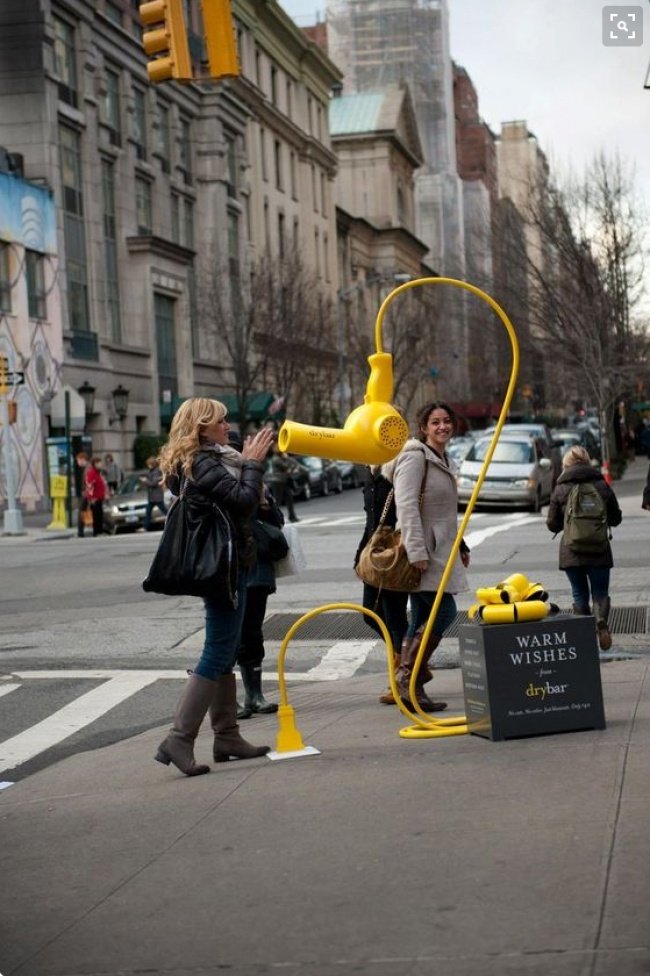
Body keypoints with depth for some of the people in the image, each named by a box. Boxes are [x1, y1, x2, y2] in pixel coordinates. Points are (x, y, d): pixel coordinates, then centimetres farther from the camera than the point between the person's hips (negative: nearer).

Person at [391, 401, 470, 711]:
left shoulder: (442, 459, 20)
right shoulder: (415, 457, -11)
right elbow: (406, 506, -20)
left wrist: (460, 546, 28)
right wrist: (417, 553, -26)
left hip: (439, 551, 9)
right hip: (422, 551, -9)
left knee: (422, 620, 8)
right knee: (444, 611, -14)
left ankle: (411, 688, 11)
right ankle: (407, 676, -10)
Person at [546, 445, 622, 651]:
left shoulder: (560, 489, -3)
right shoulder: (601, 485, 0)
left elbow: (552, 524, 0)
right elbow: (616, 518, 7)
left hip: (571, 552, 0)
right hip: (599, 550, 0)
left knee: (580, 595, 11)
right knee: (600, 593, 7)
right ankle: (601, 621, -22)